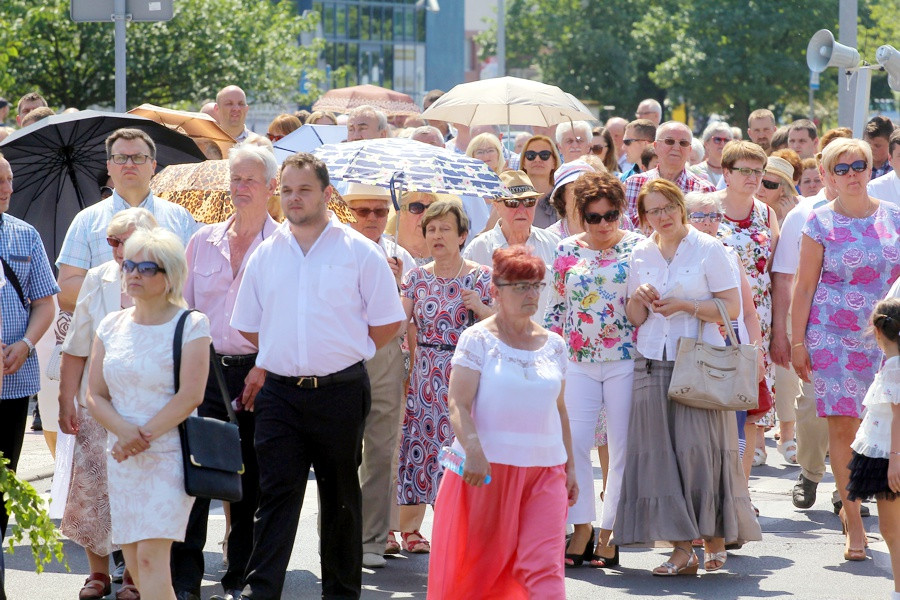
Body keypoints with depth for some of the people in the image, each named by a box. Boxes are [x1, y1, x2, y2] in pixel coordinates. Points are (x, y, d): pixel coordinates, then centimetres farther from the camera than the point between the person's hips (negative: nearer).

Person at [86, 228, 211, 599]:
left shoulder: (190, 325, -3)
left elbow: (190, 395, -12)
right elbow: (95, 395, 7)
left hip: (170, 454, -5)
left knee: (151, 555, -17)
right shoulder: (111, 326, 11)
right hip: (122, 457, 5)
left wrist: (145, 436, -15)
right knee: (134, 564, 5)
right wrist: (124, 430, -12)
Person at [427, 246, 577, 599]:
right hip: (487, 467, -3)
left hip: (545, 469, 3)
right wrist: (473, 450, -25)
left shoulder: (553, 345, 11)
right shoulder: (478, 340, -3)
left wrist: (569, 467, 15)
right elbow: (458, 404, -11)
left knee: (543, 564, -10)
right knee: (479, 561, 9)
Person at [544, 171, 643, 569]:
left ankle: (610, 535, 9)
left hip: (626, 360, -2)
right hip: (578, 361, 2)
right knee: (573, 442, -5)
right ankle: (582, 531, 3)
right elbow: (555, 306, 13)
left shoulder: (638, 247, -1)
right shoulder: (567, 251, 7)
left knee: (622, 447, 1)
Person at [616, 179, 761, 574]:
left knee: (698, 448, -9)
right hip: (653, 363, 4)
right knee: (659, 454, -3)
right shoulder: (641, 255, 12)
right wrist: (639, 299, -5)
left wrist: (684, 305, -14)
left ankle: (716, 538, 8)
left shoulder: (708, 249, -1)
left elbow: (732, 306, -5)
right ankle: (682, 549, 0)